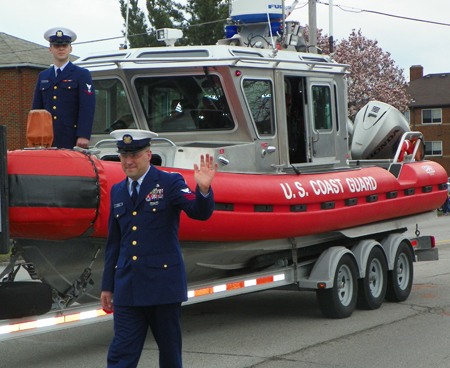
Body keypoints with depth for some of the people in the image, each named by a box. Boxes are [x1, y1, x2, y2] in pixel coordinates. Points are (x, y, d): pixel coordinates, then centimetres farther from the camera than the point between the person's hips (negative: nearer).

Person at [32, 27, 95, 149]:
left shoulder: (82, 75, 5)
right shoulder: (43, 76, 20)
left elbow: (87, 108, -6)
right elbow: (36, 109, 18)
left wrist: (83, 136, -17)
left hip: (72, 140, -4)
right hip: (47, 140, 4)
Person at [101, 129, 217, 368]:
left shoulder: (170, 183, -1)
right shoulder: (117, 191, 13)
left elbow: (200, 212, -15)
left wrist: (203, 189, -37)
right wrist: (107, 286, 16)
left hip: (163, 283, -3)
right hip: (127, 286, 4)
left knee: (169, 348, 8)